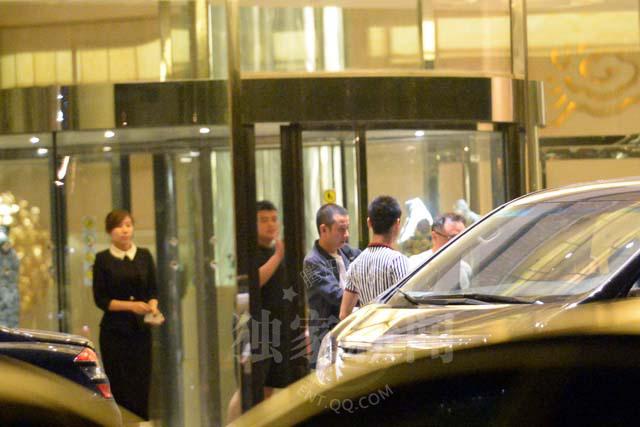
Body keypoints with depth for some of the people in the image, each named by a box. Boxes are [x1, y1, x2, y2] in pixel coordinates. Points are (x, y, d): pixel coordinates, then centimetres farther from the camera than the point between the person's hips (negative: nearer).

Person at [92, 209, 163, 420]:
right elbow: (101, 299, -3)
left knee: (142, 384, -2)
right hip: (114, 331, -3)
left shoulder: (144, 256, 9)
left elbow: (153, 290, 10)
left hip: (141, 329, 3)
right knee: (119, 386, -6)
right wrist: (131, 305, -15)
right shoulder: (103, 259, 0)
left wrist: (153, 307, -12)